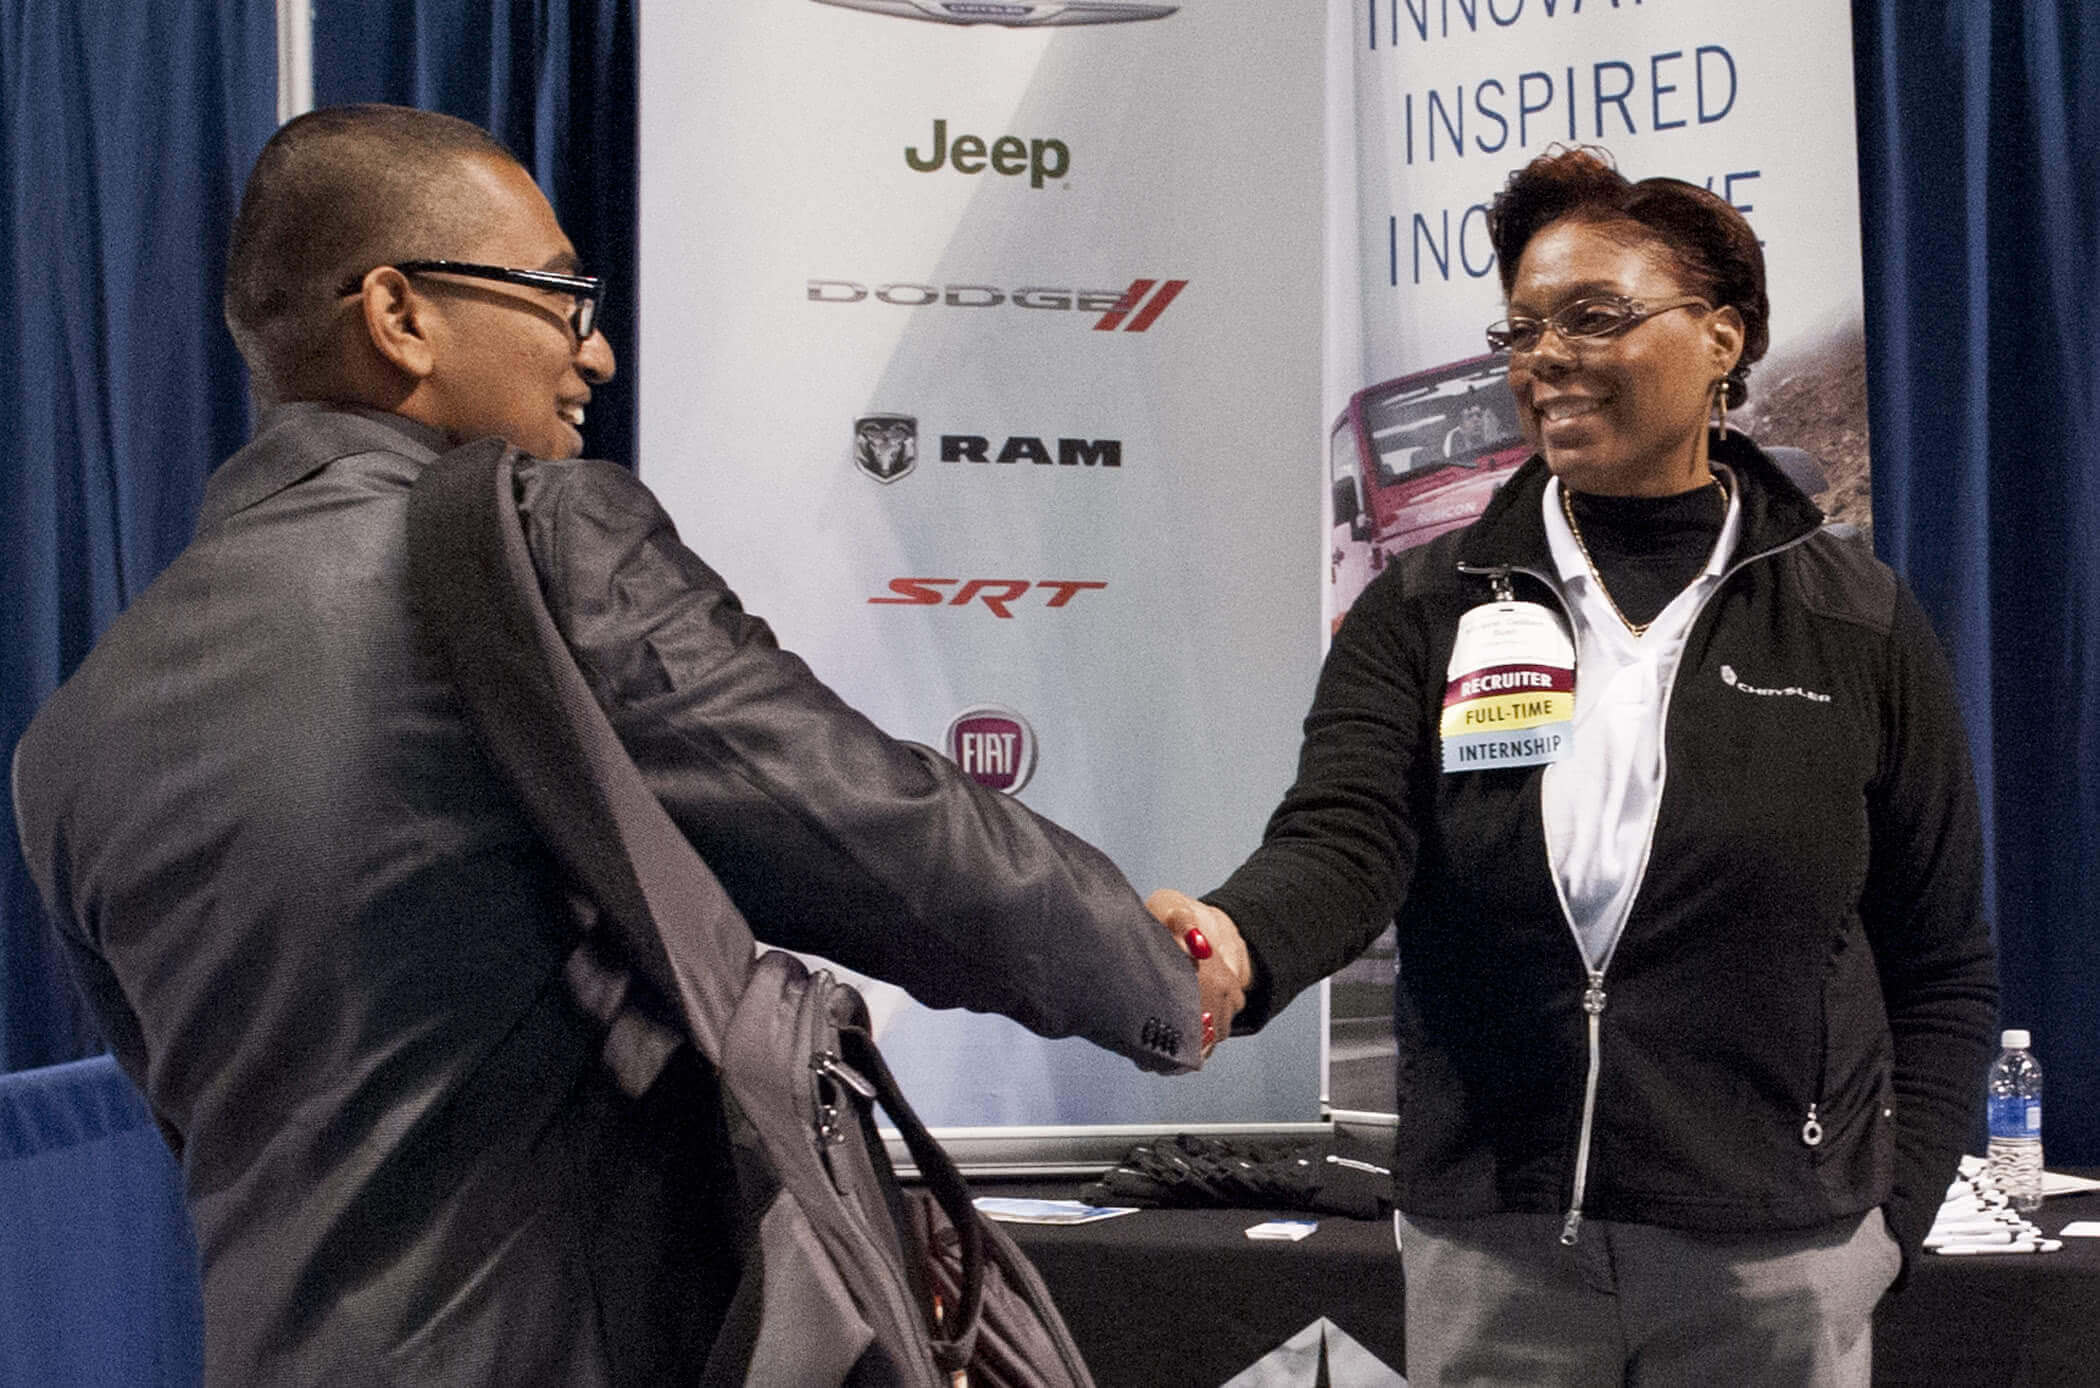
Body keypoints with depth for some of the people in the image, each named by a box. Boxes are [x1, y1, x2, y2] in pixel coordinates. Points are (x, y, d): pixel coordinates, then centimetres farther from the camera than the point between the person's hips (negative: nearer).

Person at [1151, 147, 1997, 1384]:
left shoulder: (1857, 623, 3)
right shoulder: (1425, 615, 5)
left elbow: (1943, 966, 6)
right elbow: (1345, 840, -11)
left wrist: (1892, 1215, -3)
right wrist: (1238, 937, -33)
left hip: (1776, 1262, 0)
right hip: (1489, 1253, 1)